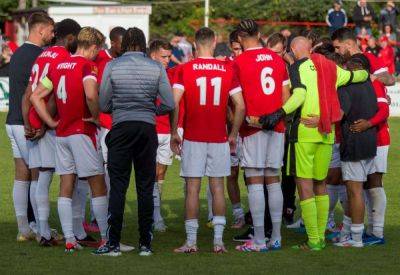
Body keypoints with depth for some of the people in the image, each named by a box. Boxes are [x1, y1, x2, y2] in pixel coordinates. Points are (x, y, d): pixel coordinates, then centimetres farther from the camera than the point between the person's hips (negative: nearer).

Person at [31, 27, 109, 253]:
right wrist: (96, 116, -13)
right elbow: (91, 95, -30)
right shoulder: (87, 65, -11)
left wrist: (51, 122, 10)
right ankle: (106, 238, 2)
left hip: (61, 133, 7)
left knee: (66, 189, 8)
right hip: (82, 132, -7)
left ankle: (69, 240, 9)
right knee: (98, 186, 1)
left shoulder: (59, 66, 11)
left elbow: (36, 96, 12)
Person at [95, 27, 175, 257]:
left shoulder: (112, 66, -1)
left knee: (118, 186, 0)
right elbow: (169, 104, 1)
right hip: (148, 128, 1)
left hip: (121, 127, -1)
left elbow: (104, 105, 1)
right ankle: (146, 244, 9)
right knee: (146, 186, 7)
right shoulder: (156, 67, 2)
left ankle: (114, 243, -3)